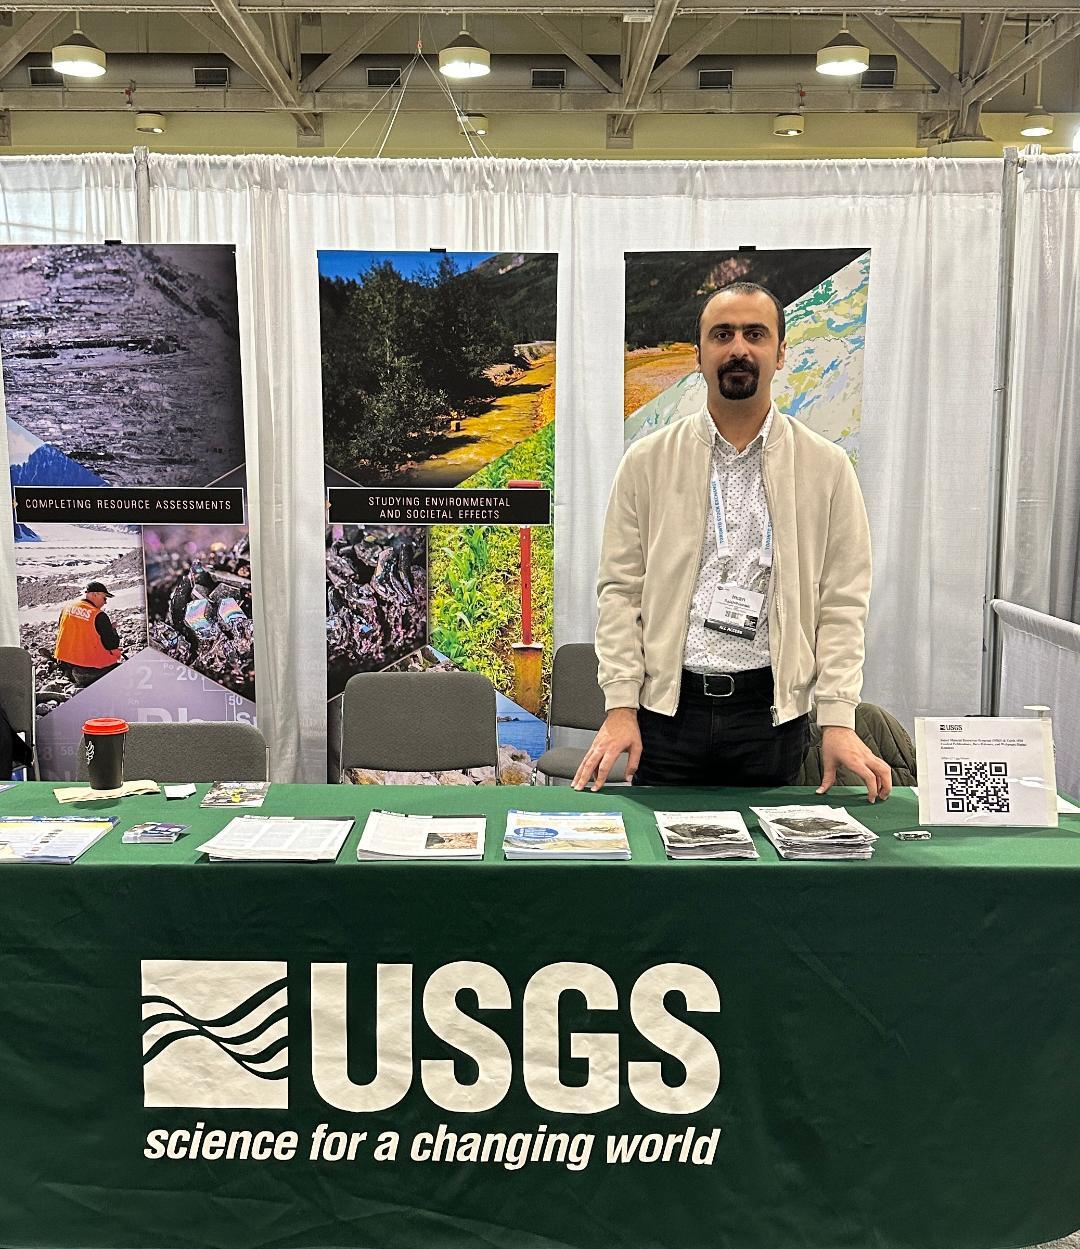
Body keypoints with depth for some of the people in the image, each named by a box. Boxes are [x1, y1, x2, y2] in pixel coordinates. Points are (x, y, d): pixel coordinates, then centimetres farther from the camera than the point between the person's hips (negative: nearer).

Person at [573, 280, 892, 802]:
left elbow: (842, 603, 1)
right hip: (667, 705, 0)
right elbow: (620, 589, 1)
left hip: (773, 710, 0)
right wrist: (620, 706, -7)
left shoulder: (826, 467, 3)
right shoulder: (648, 462, 3)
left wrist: (837, 721, -8)